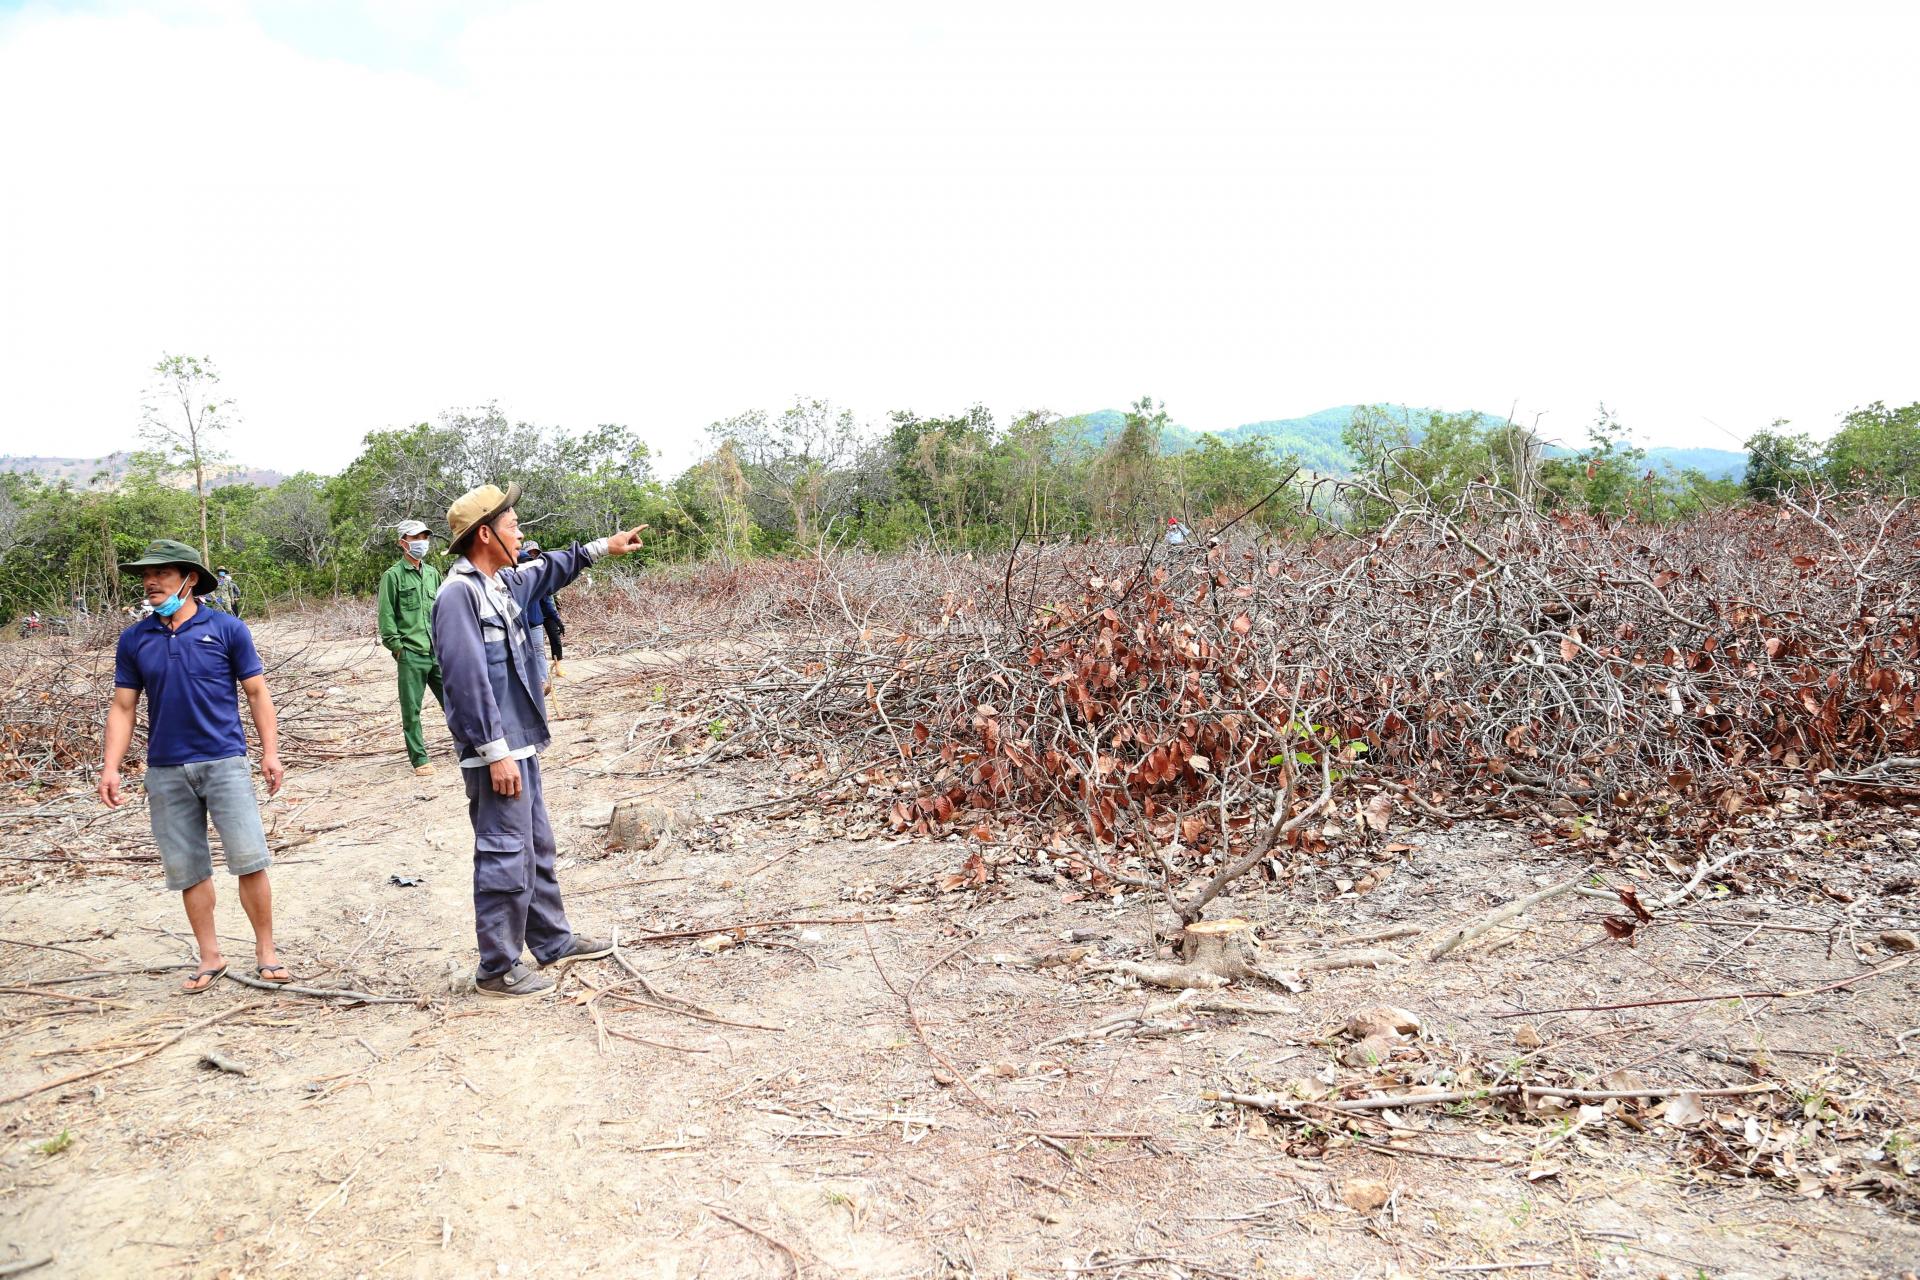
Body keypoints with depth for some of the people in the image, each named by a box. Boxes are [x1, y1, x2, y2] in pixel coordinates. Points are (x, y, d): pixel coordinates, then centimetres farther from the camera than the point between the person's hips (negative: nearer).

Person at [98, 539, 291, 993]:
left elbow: (257, 694, 2)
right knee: (187, 871, 8)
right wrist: (111, 767, 0)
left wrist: (271, 752, -5)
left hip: (224, 762, -3)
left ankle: (266, 953, 6)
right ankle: (210, 957, 20)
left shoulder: (227, 629, -1)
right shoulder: (134, 640, 7)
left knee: (249, 860, -6)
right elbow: (122, 708, 10)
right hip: (165, 771, 3)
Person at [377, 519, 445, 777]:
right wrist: (397, 647, -10)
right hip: (410, 655, -5)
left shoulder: (433, 573, 13)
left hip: (438, 652, 5)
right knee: (411, 709, 2)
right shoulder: (393, 576, -3)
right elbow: (386, 616, -6)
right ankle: (419, 759, 9)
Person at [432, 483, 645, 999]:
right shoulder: (458, 594, -18)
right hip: (496, 751, -10)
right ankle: (497, 967, 9)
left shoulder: (507, 582, 10)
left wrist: (602, 547, 39)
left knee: (537, 848, 19)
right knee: (506, 856, -3)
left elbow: (548, 570, 33)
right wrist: (496, 752, -23)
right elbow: (468, 680, -23)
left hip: (520, 744, 10)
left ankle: (553, 942, 32)